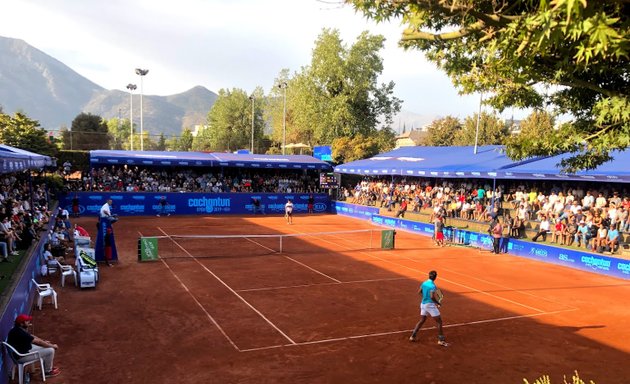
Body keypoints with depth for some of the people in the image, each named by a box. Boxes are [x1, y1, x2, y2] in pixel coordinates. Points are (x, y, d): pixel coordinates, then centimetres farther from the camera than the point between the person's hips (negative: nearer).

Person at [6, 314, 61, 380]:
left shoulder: (18, 329, -2)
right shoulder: (20, 333, -32)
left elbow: (31, 336, 14)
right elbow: (38, 342, -25)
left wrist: (44, 341, 7)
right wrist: (52, 346, -13)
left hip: (23, 349, 10)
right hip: (22, 356, -10)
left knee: (47, 347, 17)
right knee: (50, 350, -11)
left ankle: (48, 366, 30)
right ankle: (47, 372, 11)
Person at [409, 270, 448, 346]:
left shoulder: (424, 283, 4)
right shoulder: (433, 286, -18)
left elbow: (419, 292, 13)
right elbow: (432, 297, -26)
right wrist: (438, 303, -12)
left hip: (423, 304, 8)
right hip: (430, 305, -8)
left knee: (422, 320, 21)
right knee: (439, 321, 4)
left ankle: (412, 336, 22)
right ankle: (441, 340, 5)